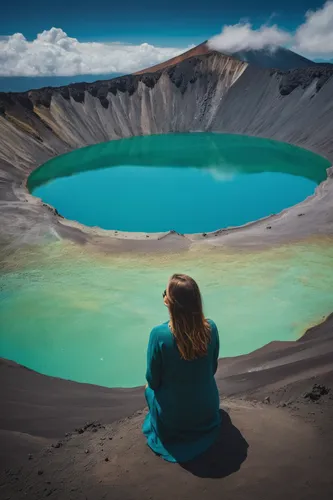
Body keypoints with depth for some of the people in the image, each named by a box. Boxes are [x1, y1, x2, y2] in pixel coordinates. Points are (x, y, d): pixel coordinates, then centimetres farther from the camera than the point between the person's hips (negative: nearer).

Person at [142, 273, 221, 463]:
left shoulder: (159, 334, -27)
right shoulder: (211, 328, -18)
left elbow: (153, 380, -13)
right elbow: (212, 369, -1)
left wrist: (152, 385, 9)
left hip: (172, 421, -2)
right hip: (208, 413, 3)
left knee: (149, 388, 28)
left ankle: (173, 431, 23)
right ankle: (200, 427, 25)